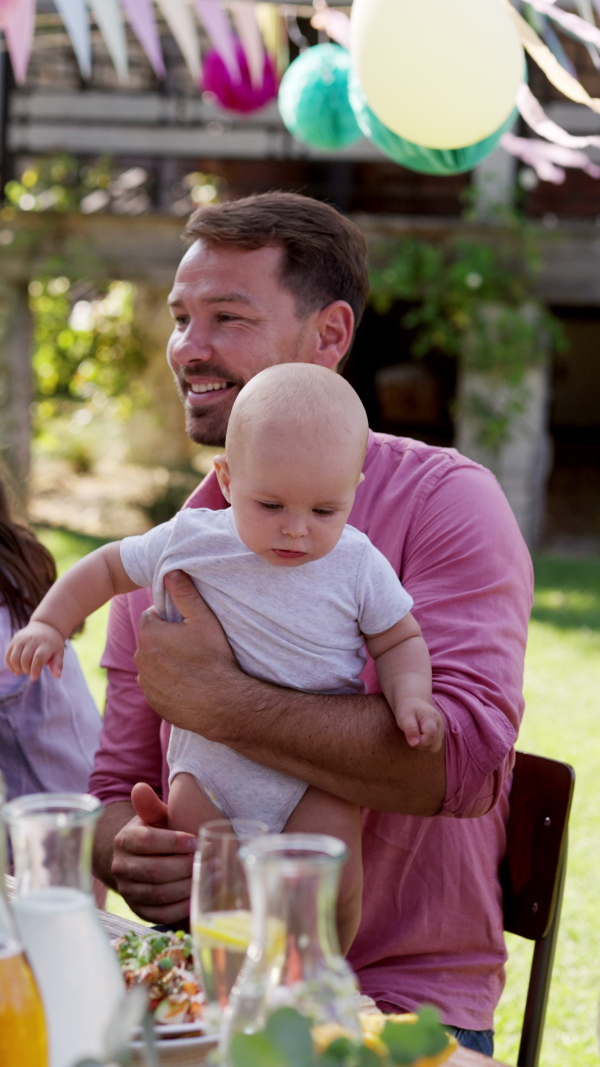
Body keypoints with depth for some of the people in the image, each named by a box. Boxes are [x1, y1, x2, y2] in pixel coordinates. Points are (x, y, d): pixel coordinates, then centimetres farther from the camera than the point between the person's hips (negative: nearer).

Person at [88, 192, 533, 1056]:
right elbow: (117, 790, 14)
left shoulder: (443, 499, -6)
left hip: (403, 1004, -5)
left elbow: (466, 756, -21)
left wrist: (212, 701, -17)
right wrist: (128, 855, -11)